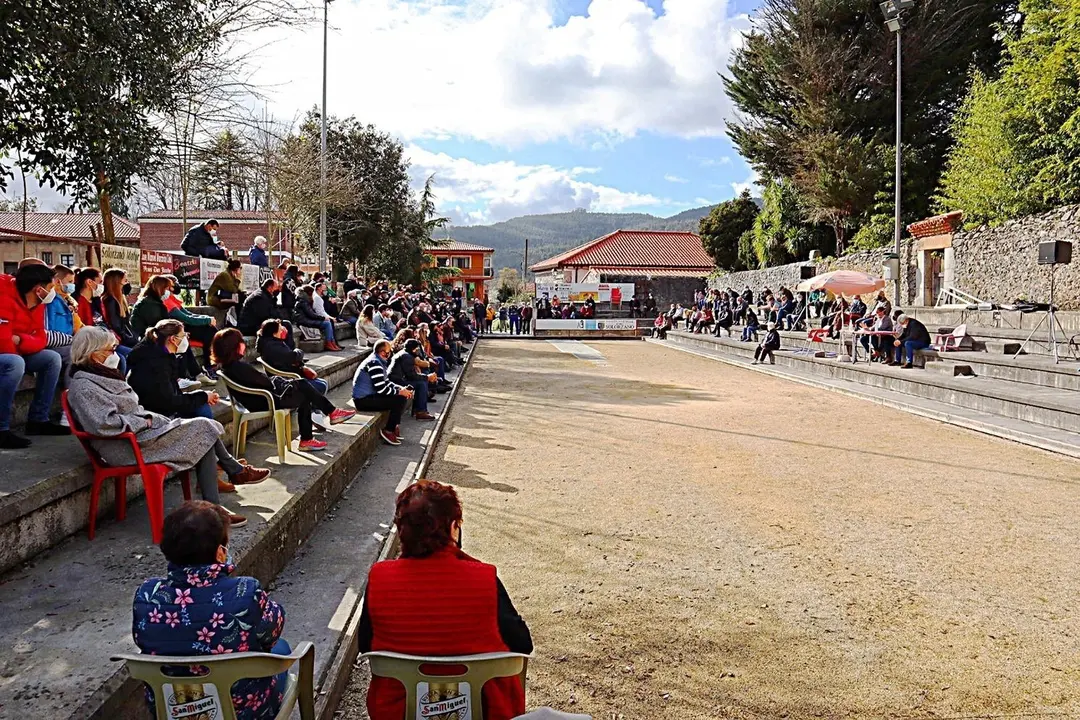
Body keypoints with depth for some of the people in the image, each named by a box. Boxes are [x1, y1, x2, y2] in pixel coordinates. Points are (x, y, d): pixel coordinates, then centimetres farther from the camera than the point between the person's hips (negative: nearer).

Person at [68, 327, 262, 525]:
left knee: (203, 427, -5)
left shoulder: (101, 375, 17)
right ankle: (236, 471, 0)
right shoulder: (82, 387, -14)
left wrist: (147, 417, 4)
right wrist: (143, 421, -17)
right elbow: (103, 423, -27)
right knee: (203, 431, -15)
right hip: (126, 447, -10)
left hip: (140, 432, 10)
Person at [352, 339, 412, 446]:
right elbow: (381, 389, -25)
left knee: (402, 396, 9)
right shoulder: (374, 363, -21)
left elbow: (386, 382, 17)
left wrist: (402, 388, 2)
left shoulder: (379, 361, 12)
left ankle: (394, 426, 11)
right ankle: (388, 431, -8)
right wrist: (399, 392, -12)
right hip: (363, 400, -11)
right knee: (399, 400, -18)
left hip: (369, 395, 11)